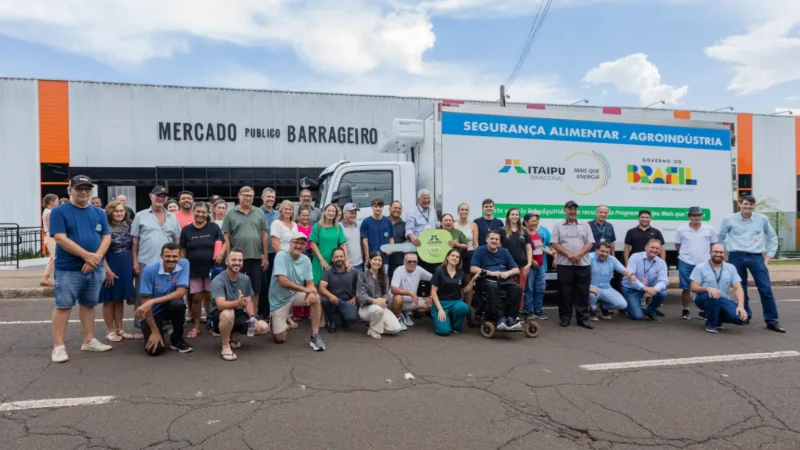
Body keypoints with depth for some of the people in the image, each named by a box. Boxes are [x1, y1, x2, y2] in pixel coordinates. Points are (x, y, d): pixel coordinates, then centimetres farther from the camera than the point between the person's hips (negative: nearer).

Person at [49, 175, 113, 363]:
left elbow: (106, 237, 5)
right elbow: (61, 238, -14)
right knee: (63, 305, -1)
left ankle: (89, 341, 22)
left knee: (89, 304, 13)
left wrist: (96, 258, -12)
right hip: (69, 269, -4)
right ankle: (58, 346, 7)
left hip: (96, 268, 5)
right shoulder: (59, 212, -4)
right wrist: (87, 255, -19)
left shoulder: (98, 213, 10)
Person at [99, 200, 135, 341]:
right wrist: (107, 270, -19)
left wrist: (133, 264, 6)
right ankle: (110, 331, 14)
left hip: (125, 266, 6)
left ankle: (119, 329, 20)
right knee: (109, 299, 5)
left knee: (120, 299, 12)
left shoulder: (127, 226, 8)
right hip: (110, 266, -6)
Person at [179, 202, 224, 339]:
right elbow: (182, 251, 5)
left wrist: (221, 252, -19)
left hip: (211, 269, -1)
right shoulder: (186, 230, 2)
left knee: (210, 297, 7)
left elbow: (224, 243, 1)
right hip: (193, 270, 1)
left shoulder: (213, 227, -2)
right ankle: (196, 327, 20)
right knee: (196, 298, 8)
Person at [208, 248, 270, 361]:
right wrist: (238, 303, -54)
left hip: (238, 316, 6)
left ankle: (233, 335, 15)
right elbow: (221, 305, -34)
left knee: (264, 328, -8)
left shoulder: (245, 279, -2)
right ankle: (225, 347, -17)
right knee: (228, 313, -40)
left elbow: (249, 301, 4)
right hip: (218, 318, -6)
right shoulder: (218, 281, -21)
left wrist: (252, 317, -14)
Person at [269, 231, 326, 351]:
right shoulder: (281, 256, -20)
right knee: (280, 339, -5)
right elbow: (282, 281, -28)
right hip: (279, 299, -4)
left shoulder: (306, 260, -4)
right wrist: (305, 289, -26)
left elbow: (310, 283, -5)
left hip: (296, 295, 4)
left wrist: (311, 293, -28)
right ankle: (279, 323, 32)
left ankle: (315, 336, -16)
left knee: (316, 298, -27)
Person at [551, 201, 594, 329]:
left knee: (583, 293, 3)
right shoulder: (558, 226, 7)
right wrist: (569, 254, -13)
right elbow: (554, 244, -2)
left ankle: (582, 318, 11)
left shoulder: (585, 225, 11)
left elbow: (589, 243, 3)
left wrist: (579, 254, -13)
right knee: (565, 292, 3)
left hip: (583, 264, 1)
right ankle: (565, 318, 12)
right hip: (564, 264, -1)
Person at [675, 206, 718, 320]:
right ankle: (686, 310, 17)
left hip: (704, 263, 1)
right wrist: (686, 253, 2)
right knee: (686, 288, 6)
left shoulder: (710, 229, 2)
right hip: (686, 263, -1)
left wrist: (708, 256, 1)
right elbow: (677, 245, 8)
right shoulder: (681, 229, -1)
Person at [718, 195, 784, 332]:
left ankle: (772, 321, 5)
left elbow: (772, 237, 16)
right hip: (736, 257, -1)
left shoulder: (762, 219, 5)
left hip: (756, 257, 1)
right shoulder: (729, 220, 1)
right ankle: (745, 315, 24)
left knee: (766, 289, -3)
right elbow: (721, 237, 13)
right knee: (741, 289, 8)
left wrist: (770, 254, 10)